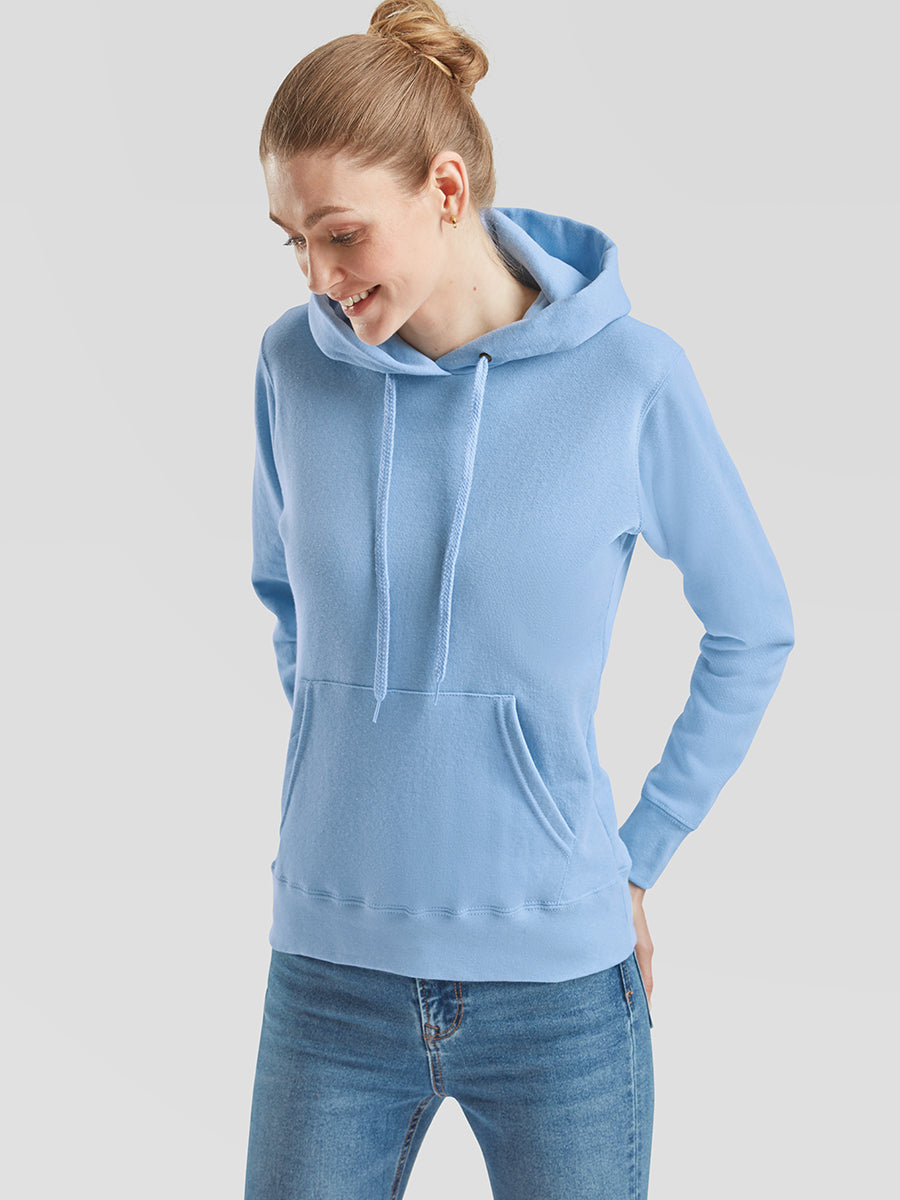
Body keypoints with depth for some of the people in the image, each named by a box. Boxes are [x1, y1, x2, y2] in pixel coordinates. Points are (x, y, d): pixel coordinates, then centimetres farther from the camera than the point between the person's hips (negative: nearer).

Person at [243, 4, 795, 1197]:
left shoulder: (631, 376, -10)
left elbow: (754, 631, 2)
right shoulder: (295, 363, -3)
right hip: (332, 970, 2)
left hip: (557, 977, -2)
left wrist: (639, 856, 1)